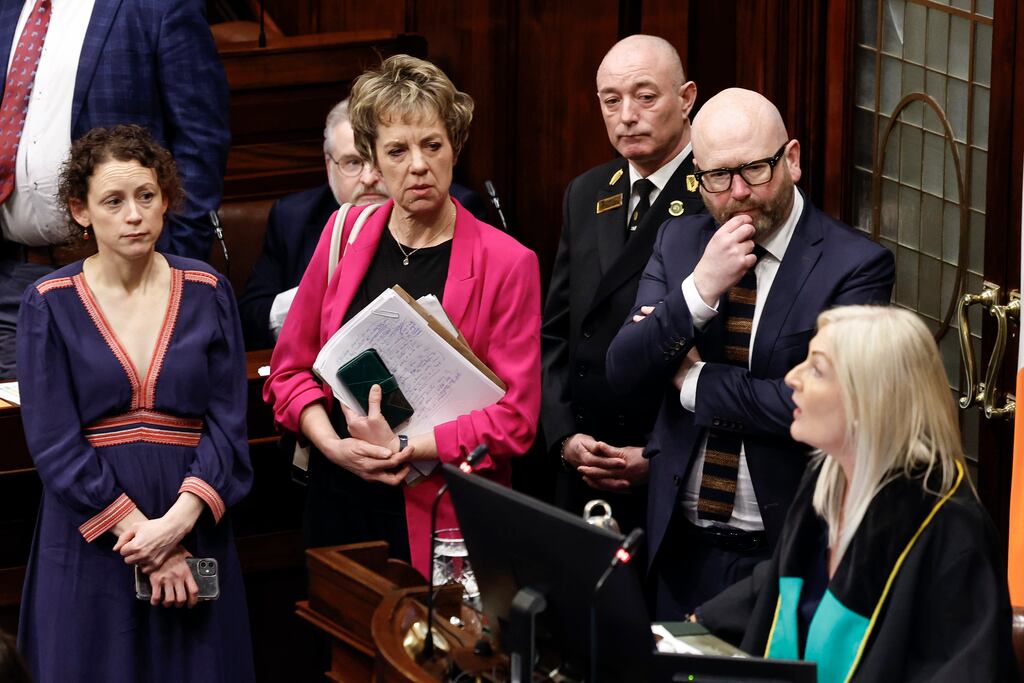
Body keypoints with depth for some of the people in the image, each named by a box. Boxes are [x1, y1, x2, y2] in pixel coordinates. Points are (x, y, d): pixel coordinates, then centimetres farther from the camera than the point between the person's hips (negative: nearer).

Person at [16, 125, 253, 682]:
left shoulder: (206, 293, 4)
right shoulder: (50, 305, -1)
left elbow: (227, 423, -1)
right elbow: (54, 443, -7)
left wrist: (179, 520, -16)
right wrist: (138, 532, -14)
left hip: (193, 528, 2)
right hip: (89, 543, -1)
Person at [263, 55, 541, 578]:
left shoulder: (506, 263, -5)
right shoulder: (345, 236, 6)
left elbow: (515, 417, -8)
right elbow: (291, 367, 11)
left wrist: (404, 449, -14)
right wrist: (335, 446, -6)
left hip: (443, 518, -3)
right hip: (340, 504, 3)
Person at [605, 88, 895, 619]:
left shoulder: (856, 265, -11)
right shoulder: (677, 242, 6)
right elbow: (621, 370, -2)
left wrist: (693, 380, -10)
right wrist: (699, 290, -17)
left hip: (790, 554, -4)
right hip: (684, 549, 5)